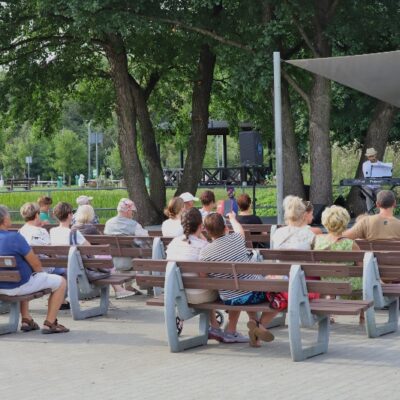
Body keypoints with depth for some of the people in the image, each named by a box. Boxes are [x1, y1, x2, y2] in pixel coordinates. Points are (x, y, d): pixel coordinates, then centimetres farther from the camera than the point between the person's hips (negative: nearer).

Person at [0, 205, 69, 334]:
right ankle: (50, 323, 8)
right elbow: (36, 264, -17)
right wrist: (40, 272, 6)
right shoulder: (15, 237, -24)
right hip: (18, 286, -8)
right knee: (60, 282, 7)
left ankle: (26, 319, 34)